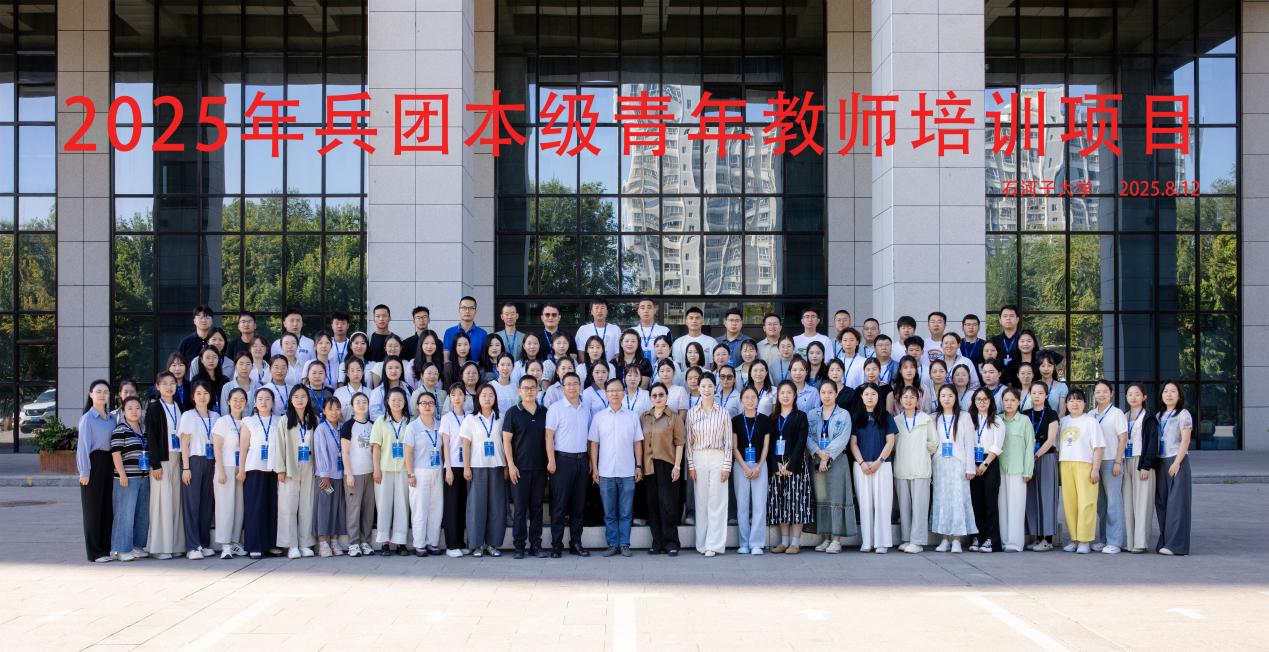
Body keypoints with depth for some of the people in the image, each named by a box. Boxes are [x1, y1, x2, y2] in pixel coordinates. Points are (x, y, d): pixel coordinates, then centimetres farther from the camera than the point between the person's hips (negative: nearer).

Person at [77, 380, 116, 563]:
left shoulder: (111, 418, 11)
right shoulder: (87, 418, -6)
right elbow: (83, 445, -9)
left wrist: (116, 466, 7)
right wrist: (84, 472, -12)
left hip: (108, 463, 6)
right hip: (94, 462, -6)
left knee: (108, 506, 8)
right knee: (93, 508, 0)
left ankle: (106, 548, 17)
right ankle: (94, 552, 6)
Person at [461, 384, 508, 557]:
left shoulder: (500, 418, 8)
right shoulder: (470, 419, 4)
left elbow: (505, 443, 7)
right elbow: (466, 445, 2)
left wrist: (506, 466, 1)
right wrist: (466, 467, -5)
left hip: (497, 467, 2)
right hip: (477, 467, -2)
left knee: (497, 505, 0)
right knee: (477, 505, -2)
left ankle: (492, 543, 9)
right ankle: (477, 544, 5)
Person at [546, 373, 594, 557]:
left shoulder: (586, 409, 12)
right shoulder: (556, 408, -4)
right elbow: (549, 436, -7)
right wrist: (551, 461, -14)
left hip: (581, 459, 5)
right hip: (563, 459, -5)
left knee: (579, 504, 8)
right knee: (559, 505, -2)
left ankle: (576, 543, 15)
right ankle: (556, 545, 3)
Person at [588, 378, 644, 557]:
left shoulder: (632, 416, 5)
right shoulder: (598, 417, 4)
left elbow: (637, 443, 7)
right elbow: (594, 444, 5)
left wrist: (639, 466, 1)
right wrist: (594, 469, 0)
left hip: (628, 472, 0)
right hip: (606, 473, 0)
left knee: (626, 512, 3)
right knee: (609, 513, 6)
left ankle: (624, 545, 10)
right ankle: (612, 545, 12)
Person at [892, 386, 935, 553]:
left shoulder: (926, 419, 5)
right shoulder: (896, 420, 11)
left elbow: (933, 442, 8)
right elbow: (892, 443, 12)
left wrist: (922, 452, 8)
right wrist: (901, 453, 1)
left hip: (920, 468, -2)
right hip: (901, 469, 2)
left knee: (919, 505, -6)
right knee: (904, 505, 4)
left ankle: (917, 541, -5)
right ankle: (906, 539, 10)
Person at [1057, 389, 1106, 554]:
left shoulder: (1090, 421, 1)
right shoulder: (1063, 421, 16)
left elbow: (1099, 447, -3)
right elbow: (1058, 445, 20)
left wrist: (1095, 469, -10)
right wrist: (1058, 464, 11)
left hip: (1085, 465, -5)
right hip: (1065, 465, 5)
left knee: (1086, 503, -8)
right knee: (1069, 502, 2)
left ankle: (1085, 540, -4)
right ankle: (1074, 538, 10)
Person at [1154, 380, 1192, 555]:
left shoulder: (1183, 414, -2)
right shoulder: (1159, 416, 16)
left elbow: (1185, 440, -9)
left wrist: (1177, 463, -16)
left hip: (1177, 461, -6)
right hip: (1161, 462, 6)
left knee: (1177, 501, -7)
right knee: (1161, 502, 5)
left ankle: (1176, 544, -7)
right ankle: (1164, 541, 10)